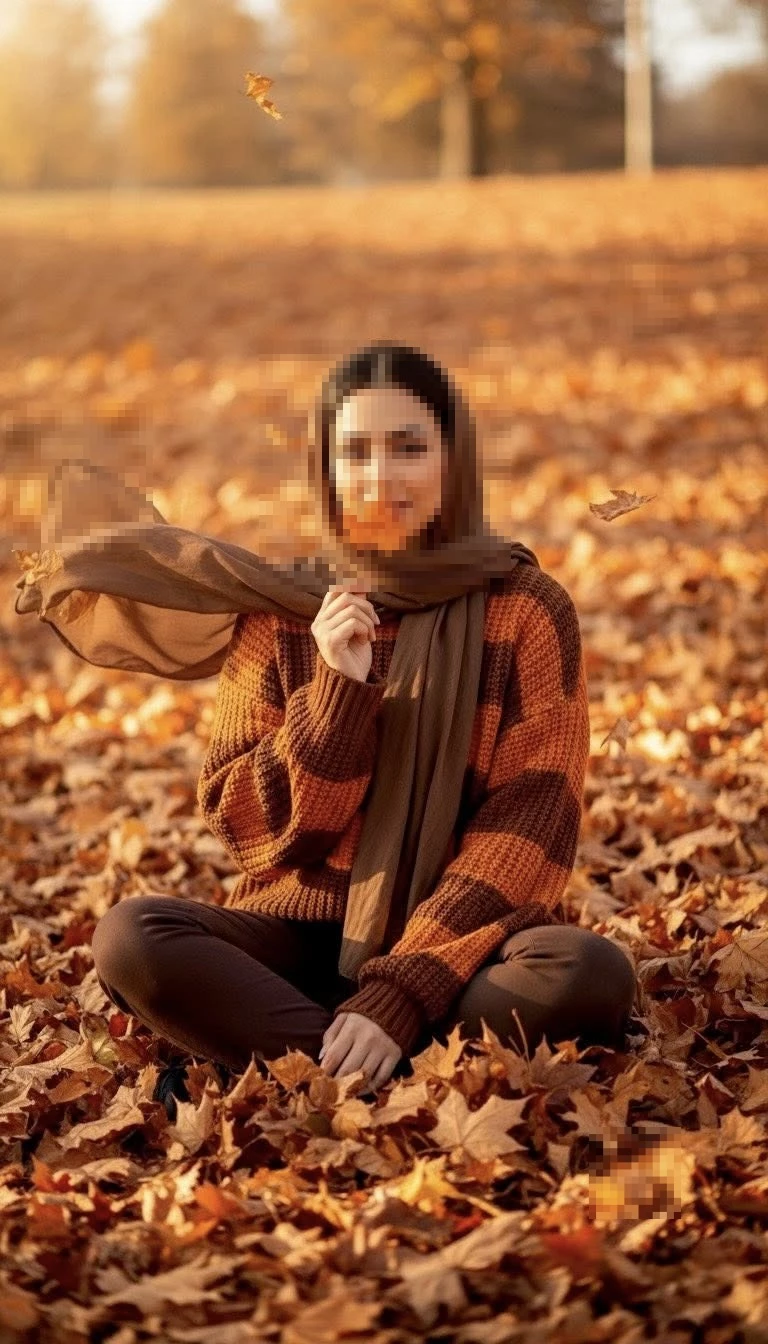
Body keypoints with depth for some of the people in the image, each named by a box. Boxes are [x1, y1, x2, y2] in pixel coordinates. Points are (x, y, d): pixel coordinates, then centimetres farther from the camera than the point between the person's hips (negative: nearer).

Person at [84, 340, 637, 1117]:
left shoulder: (526, 608, -3)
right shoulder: (283, 610, 4)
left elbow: (527, 826, -10)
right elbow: (248, 827, 0)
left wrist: (402, 997, -22)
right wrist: (336, 694, -16)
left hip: (462, 943, -1)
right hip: (304, 935, 2)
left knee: (589, 973, -34)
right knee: (129, 938, -26)